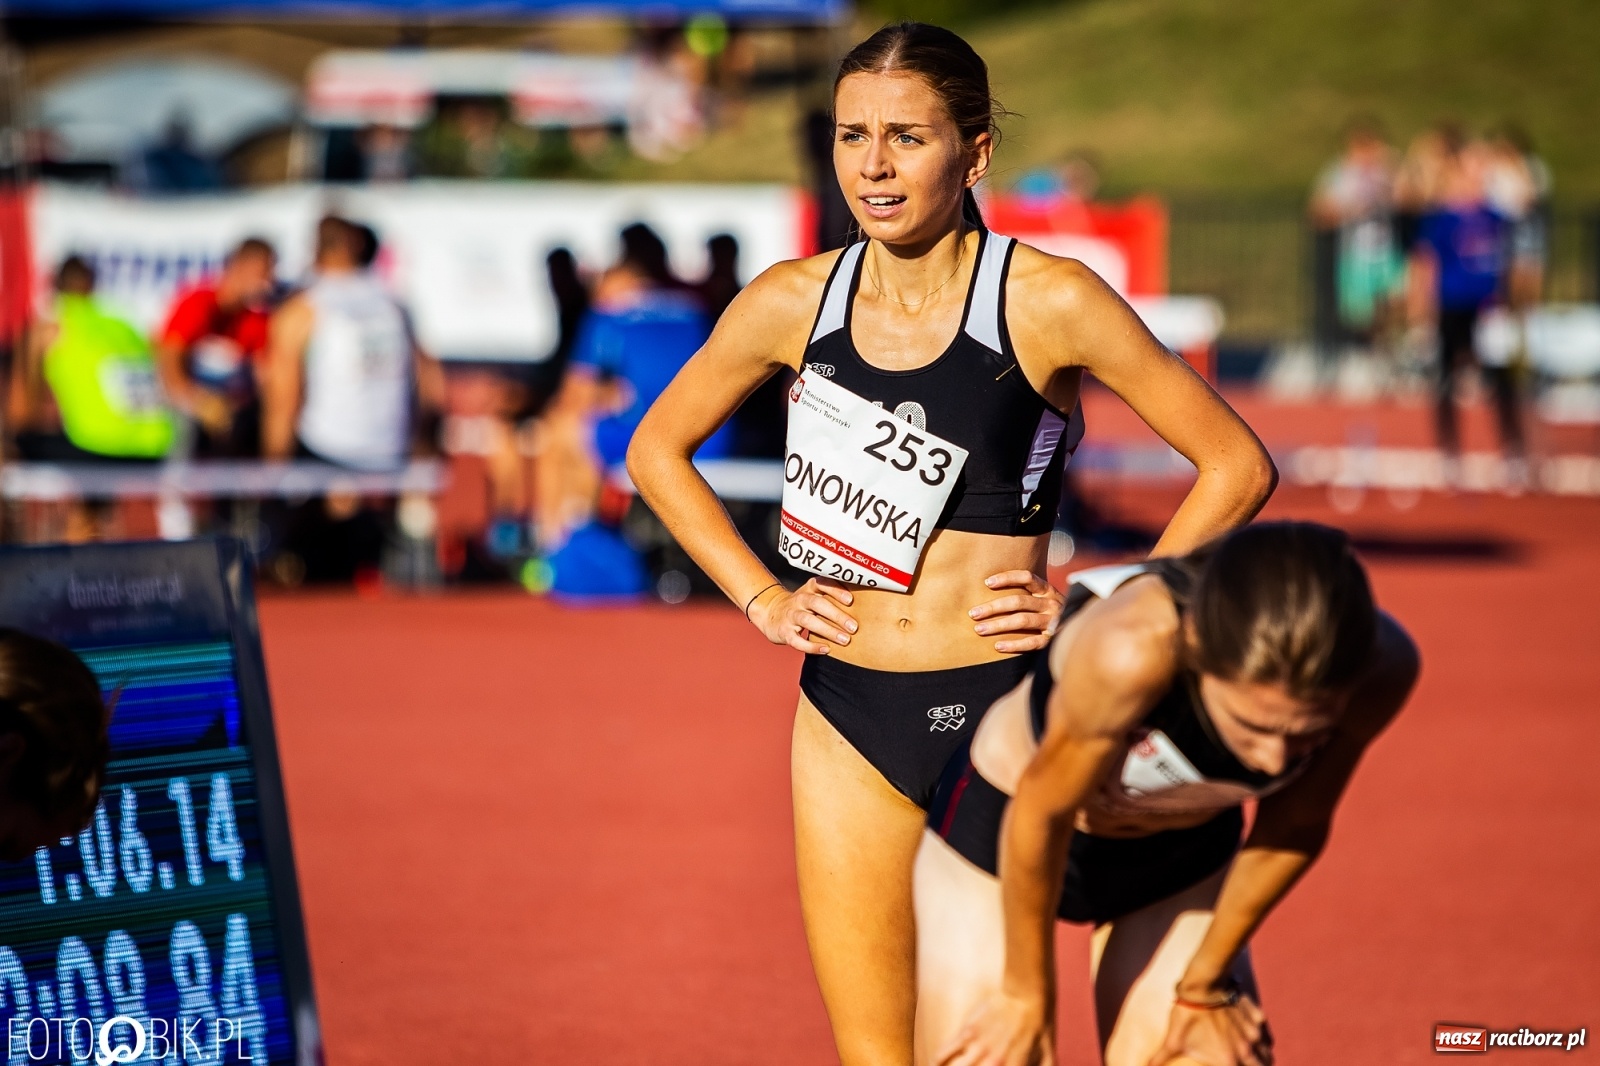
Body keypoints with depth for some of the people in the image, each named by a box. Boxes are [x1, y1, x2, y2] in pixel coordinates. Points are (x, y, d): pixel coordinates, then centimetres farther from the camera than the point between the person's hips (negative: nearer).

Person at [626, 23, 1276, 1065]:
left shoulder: (1051, 303, -7)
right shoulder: (794, 304, 3)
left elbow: (1237, 466, -1)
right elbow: (659, 449, 21)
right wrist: (763, 598, 10)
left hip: (1004, 709, -3)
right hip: (847, 714, 4)